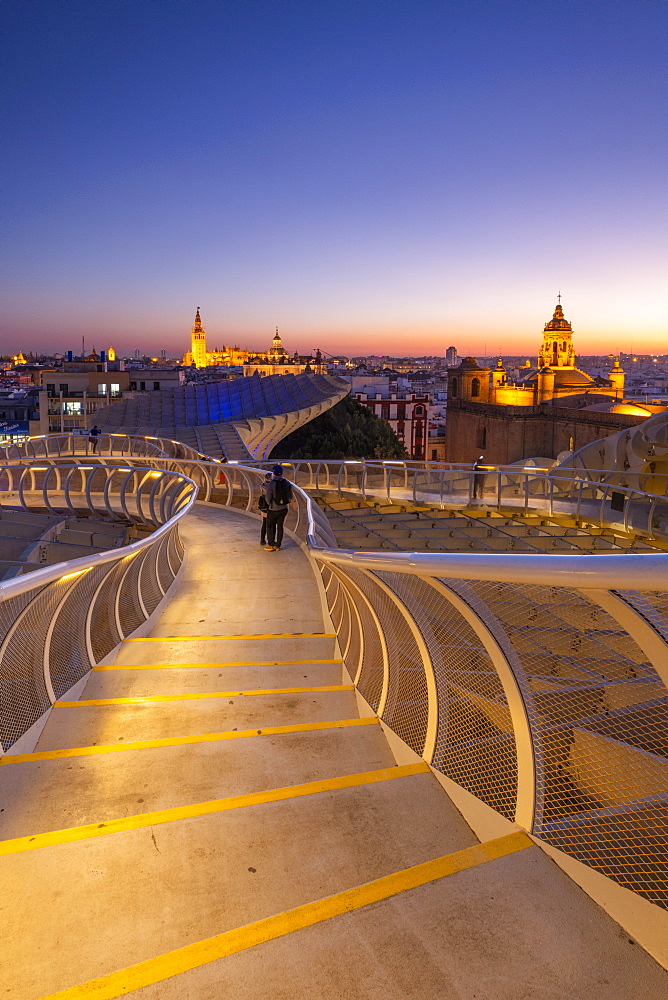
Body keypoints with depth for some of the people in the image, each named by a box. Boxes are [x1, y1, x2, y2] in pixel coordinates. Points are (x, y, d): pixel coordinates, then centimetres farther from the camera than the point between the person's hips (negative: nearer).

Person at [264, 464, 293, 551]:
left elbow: (268, 500, -17)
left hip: (273, 509, -4)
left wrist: (266, 493, 2)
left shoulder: (270, 484, -19)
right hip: (284, 508, 4)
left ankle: (271, 545, 13)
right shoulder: (287, 483, -5)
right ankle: (278, 546, 17)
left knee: (270, 526, 13)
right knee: (279, 526, 14)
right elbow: (290, 497, 3)